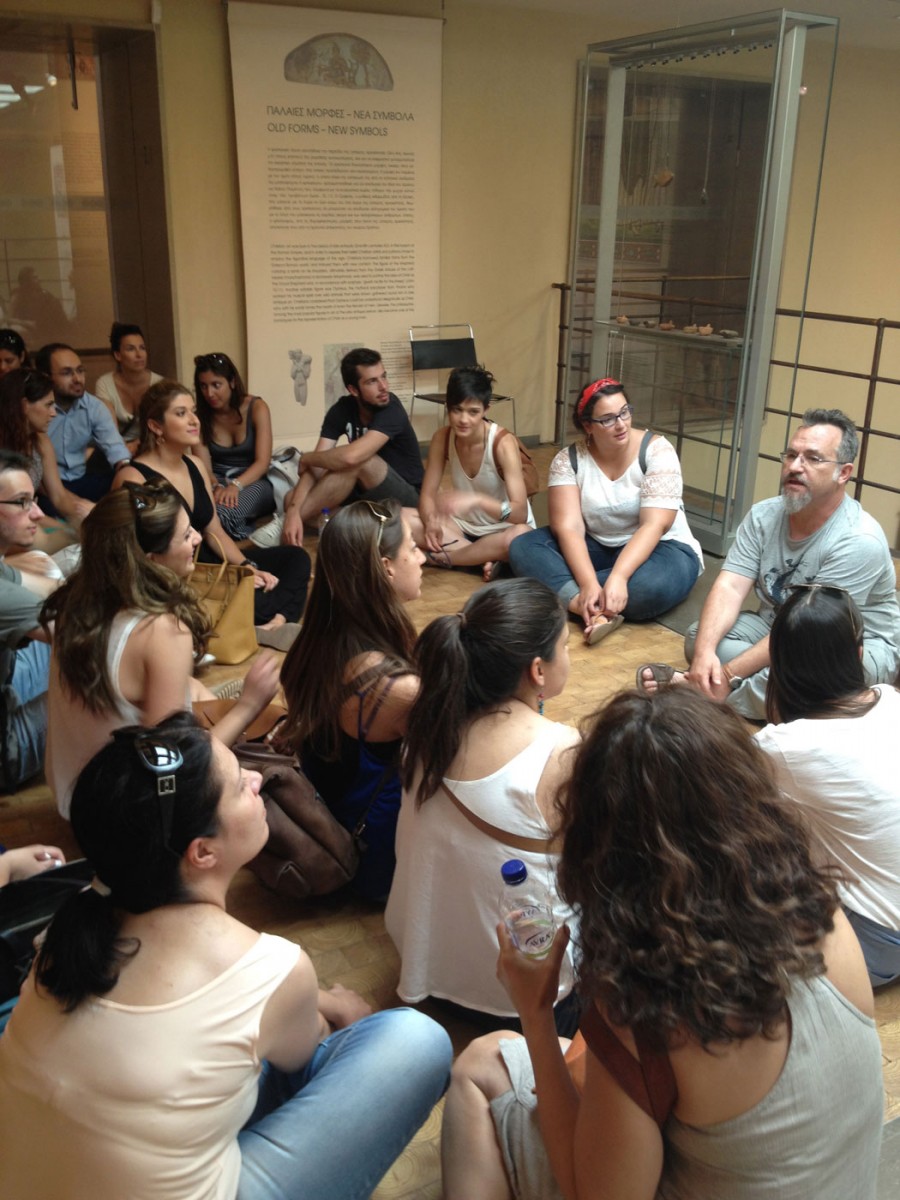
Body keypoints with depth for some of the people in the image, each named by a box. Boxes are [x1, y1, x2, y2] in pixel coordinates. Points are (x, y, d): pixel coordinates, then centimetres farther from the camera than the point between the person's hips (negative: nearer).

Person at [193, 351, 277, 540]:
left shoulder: (256, 407, -6)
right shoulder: (200, 416, 1)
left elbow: (262, 462, -14)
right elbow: (203, 467, -7)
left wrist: (235, 485, -32)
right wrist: (216, 487, -31)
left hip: (253, 482, -2)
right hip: (217, 481, 2)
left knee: (222, 511, -39)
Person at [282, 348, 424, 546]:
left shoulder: (391, 409, -24)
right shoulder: (343, 409, -7)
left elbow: (350, 456, -40)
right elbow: (317, 468, -14)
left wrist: (305, 459, -20)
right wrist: (293, 511, -32)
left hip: (405, 499, -6)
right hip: (366, 492, 6)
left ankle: (281, 526, -26)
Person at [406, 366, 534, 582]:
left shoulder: (503, 443, -24)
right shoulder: (442, 438, -10)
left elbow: (521, 513, -31)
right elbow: (427, 494, -7)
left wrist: (477, 500, -49)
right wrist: (431, 522, -31)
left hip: (503, 528, -5)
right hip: (465, 525, 5)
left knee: (519, 537, -40)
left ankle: (442, 558, -20)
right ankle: (485, 560, -21)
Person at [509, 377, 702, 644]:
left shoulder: (657, 450, -15)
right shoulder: (568, 460, -9)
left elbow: (654, 525, -24)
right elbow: (568, 528, -19)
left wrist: (617, 577, -39)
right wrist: (588, 584, -36)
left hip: (659, 547, -3)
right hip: (596, 548, 3)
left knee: (652, 586, -39)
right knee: (523, 547, -20)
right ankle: (593, 610, -38)